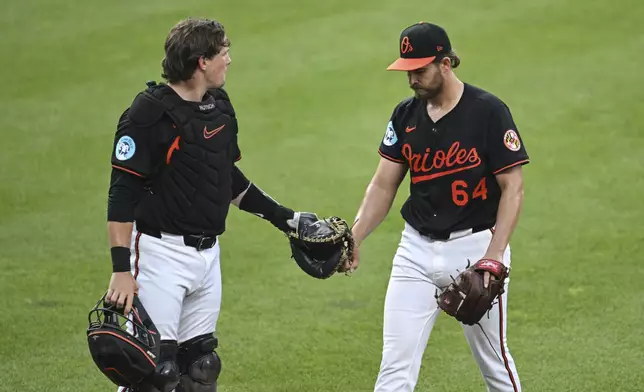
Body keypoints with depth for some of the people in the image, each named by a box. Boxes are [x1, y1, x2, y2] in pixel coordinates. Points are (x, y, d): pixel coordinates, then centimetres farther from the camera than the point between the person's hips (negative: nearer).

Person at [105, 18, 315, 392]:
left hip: (208, 255, 8)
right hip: (161, 253, -8)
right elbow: (123, 193, -16)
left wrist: (282, 217, 20)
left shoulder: (220, 107, 9)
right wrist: (121, 270, -22)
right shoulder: (150, 112, -14)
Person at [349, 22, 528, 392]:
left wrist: (493, 257, -19)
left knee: (494, 360, 8)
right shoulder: (406, 115, 5)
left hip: (475, 245, -4)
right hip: (417, 249, 4)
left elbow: (513, 188, -11)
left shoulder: (488, 111, -11)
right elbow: (384, 185, 9)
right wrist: (353, 238, -5)